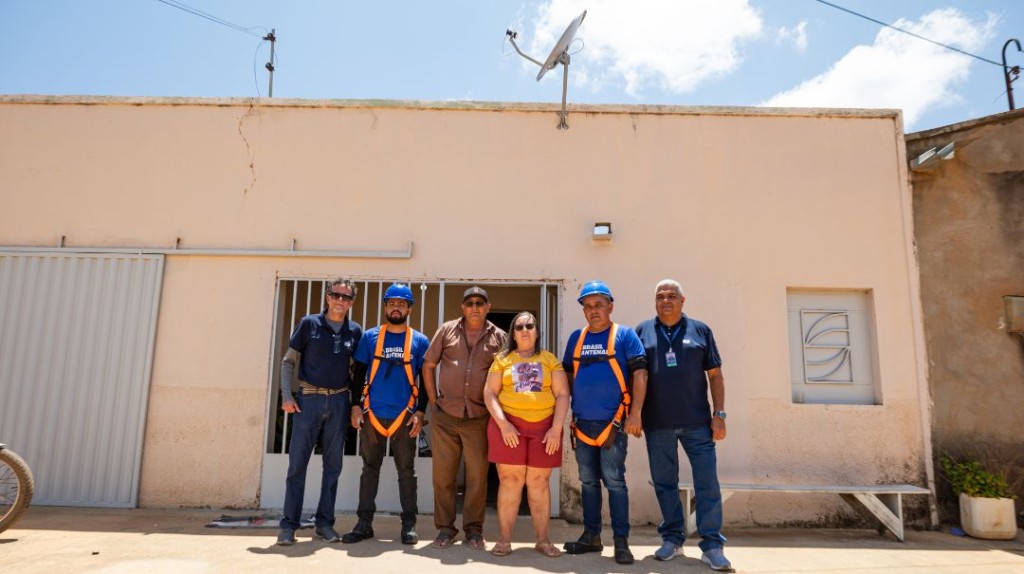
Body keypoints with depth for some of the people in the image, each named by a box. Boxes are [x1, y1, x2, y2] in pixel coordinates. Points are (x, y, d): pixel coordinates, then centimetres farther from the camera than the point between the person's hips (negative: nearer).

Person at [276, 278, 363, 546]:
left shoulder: (355, 331, 7)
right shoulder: (309, 323, 1)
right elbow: (288, 361, 3)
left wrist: (356, 401, 4)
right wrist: (286, 396, -6)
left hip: (339, 401, 2)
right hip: (309, 398, -2)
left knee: (333, 465, 8)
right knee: (298, 463, 0)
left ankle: (324, 522, 19)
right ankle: (289, 524, 11)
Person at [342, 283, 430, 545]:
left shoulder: (420, 341, 3)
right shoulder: (370, 337, 5)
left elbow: (425, 379, 4)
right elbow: (358, 374, 8)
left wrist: (420, 412, -5)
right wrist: (356, 406, -2)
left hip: (404, 416, -1)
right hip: (372, 414, 1)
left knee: (406, 471, 6)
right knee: (370, 469, 9)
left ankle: (409, 524, 15)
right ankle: (364, 523, 18)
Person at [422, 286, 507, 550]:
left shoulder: (499, 337, 3)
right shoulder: (447, 330, 5)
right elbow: (428, 366, 8)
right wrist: (433, 401, 2)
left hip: (479, 418, 0)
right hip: (444, 416, 1)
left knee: (478, 476, 4)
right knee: (443, 474, 7)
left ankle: (473, 529, 20)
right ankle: (445, 527, 22)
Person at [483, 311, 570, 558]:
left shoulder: (550, 360, 10)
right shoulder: (502, 360, 9)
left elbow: (562, 395, 4)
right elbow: (489, 393, 2)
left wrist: (556, 428, -7)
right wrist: (503, 424, -11)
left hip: (544, 426, 1)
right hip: (508, 424, -1)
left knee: (539, 482, 5)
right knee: (510, 481, -1)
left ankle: (543, 540, 15)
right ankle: (504, 539, 8)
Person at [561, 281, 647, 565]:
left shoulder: (625, 335, -3)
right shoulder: (576, 338, 10)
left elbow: (640, 374, -9)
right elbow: (568, 375, 16)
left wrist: (635, 414, -16)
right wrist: (569, 413, 11)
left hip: (612, 422, -5)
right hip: (582, 423, 5)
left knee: (614, 481, -2)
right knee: (588, 481, 13)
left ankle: (621, 541, 9)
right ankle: (591, 535, 24)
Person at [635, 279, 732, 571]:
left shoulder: (700, 330, 6)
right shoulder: (642, 331, 5)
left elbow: (715, 375, 6)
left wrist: (719, 413, -1)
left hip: (697, 421, 0)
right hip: (657, 423, 1)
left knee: (707, 483, 0)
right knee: (664, 483, 9)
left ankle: (712, 545, 10)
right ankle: (672, 538, 23)